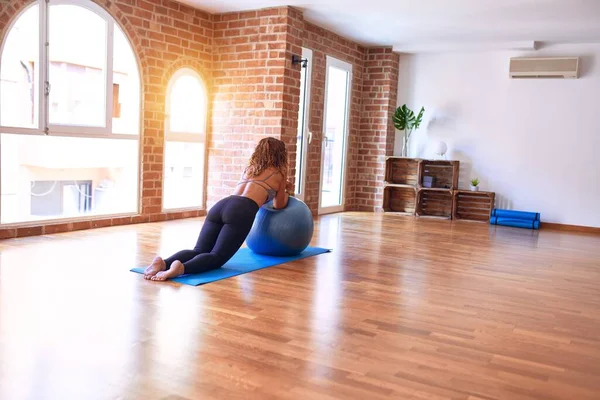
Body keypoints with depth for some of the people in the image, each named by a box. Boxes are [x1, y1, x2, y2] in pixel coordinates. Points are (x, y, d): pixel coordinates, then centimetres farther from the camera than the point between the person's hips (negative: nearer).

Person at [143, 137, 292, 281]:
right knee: (216, 257, -11)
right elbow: (279, 205, 32)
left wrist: (280, 188, 61)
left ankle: (163, 263, -27)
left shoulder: (249, 167, 36)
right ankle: (181, 268, -40)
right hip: (241, 212, -6)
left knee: (199, 251, 1)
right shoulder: (280, 173, 20)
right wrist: (283, 192, 53)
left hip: (221, 205, 6)